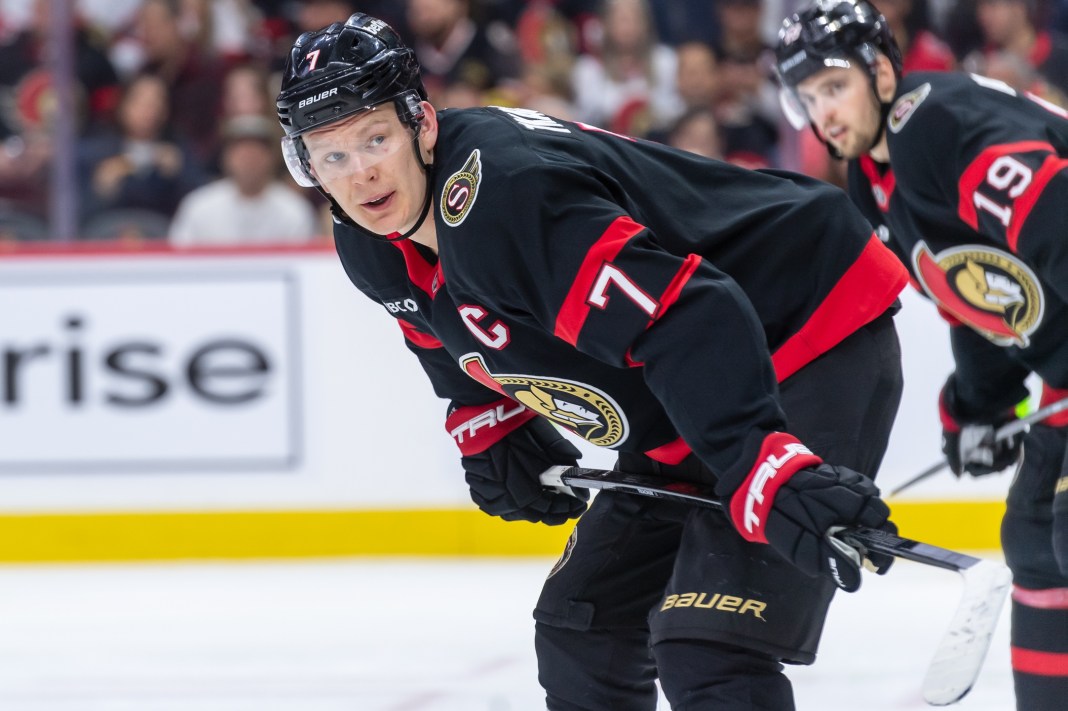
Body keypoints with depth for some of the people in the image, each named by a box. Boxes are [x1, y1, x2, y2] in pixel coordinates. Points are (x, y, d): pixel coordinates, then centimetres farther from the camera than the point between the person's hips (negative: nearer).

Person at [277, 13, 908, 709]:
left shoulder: (506, 190, -29)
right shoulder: (371, 249, 2)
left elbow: (686, 323, -37)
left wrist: (764, 467, -46)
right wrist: (490, 430, 12)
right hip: (678, 425, 11)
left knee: (706, 652, -23)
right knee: (582, 628, 17)